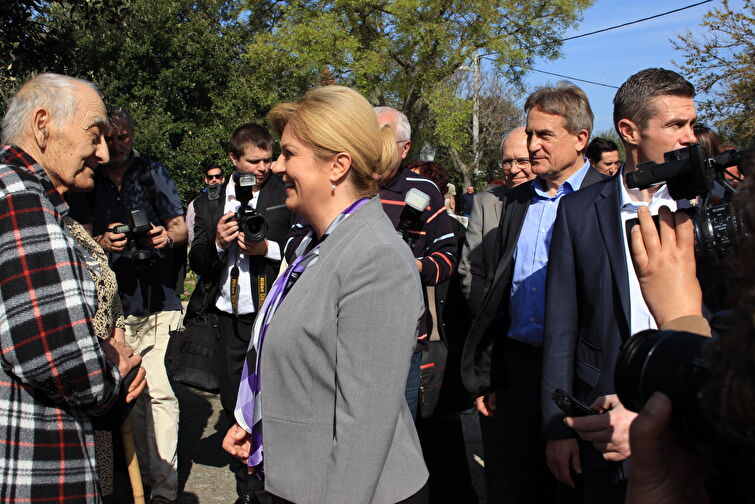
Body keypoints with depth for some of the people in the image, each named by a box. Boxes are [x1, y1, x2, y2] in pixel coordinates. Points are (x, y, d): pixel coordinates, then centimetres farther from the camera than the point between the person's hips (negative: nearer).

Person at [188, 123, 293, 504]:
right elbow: (196, 262, 9)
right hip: (230, 316, 4)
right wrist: (217, 242, -9)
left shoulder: (285, 193, 0)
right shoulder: (210, 202, 11)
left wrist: (267, 248, -18)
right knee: (233, 402, 11)